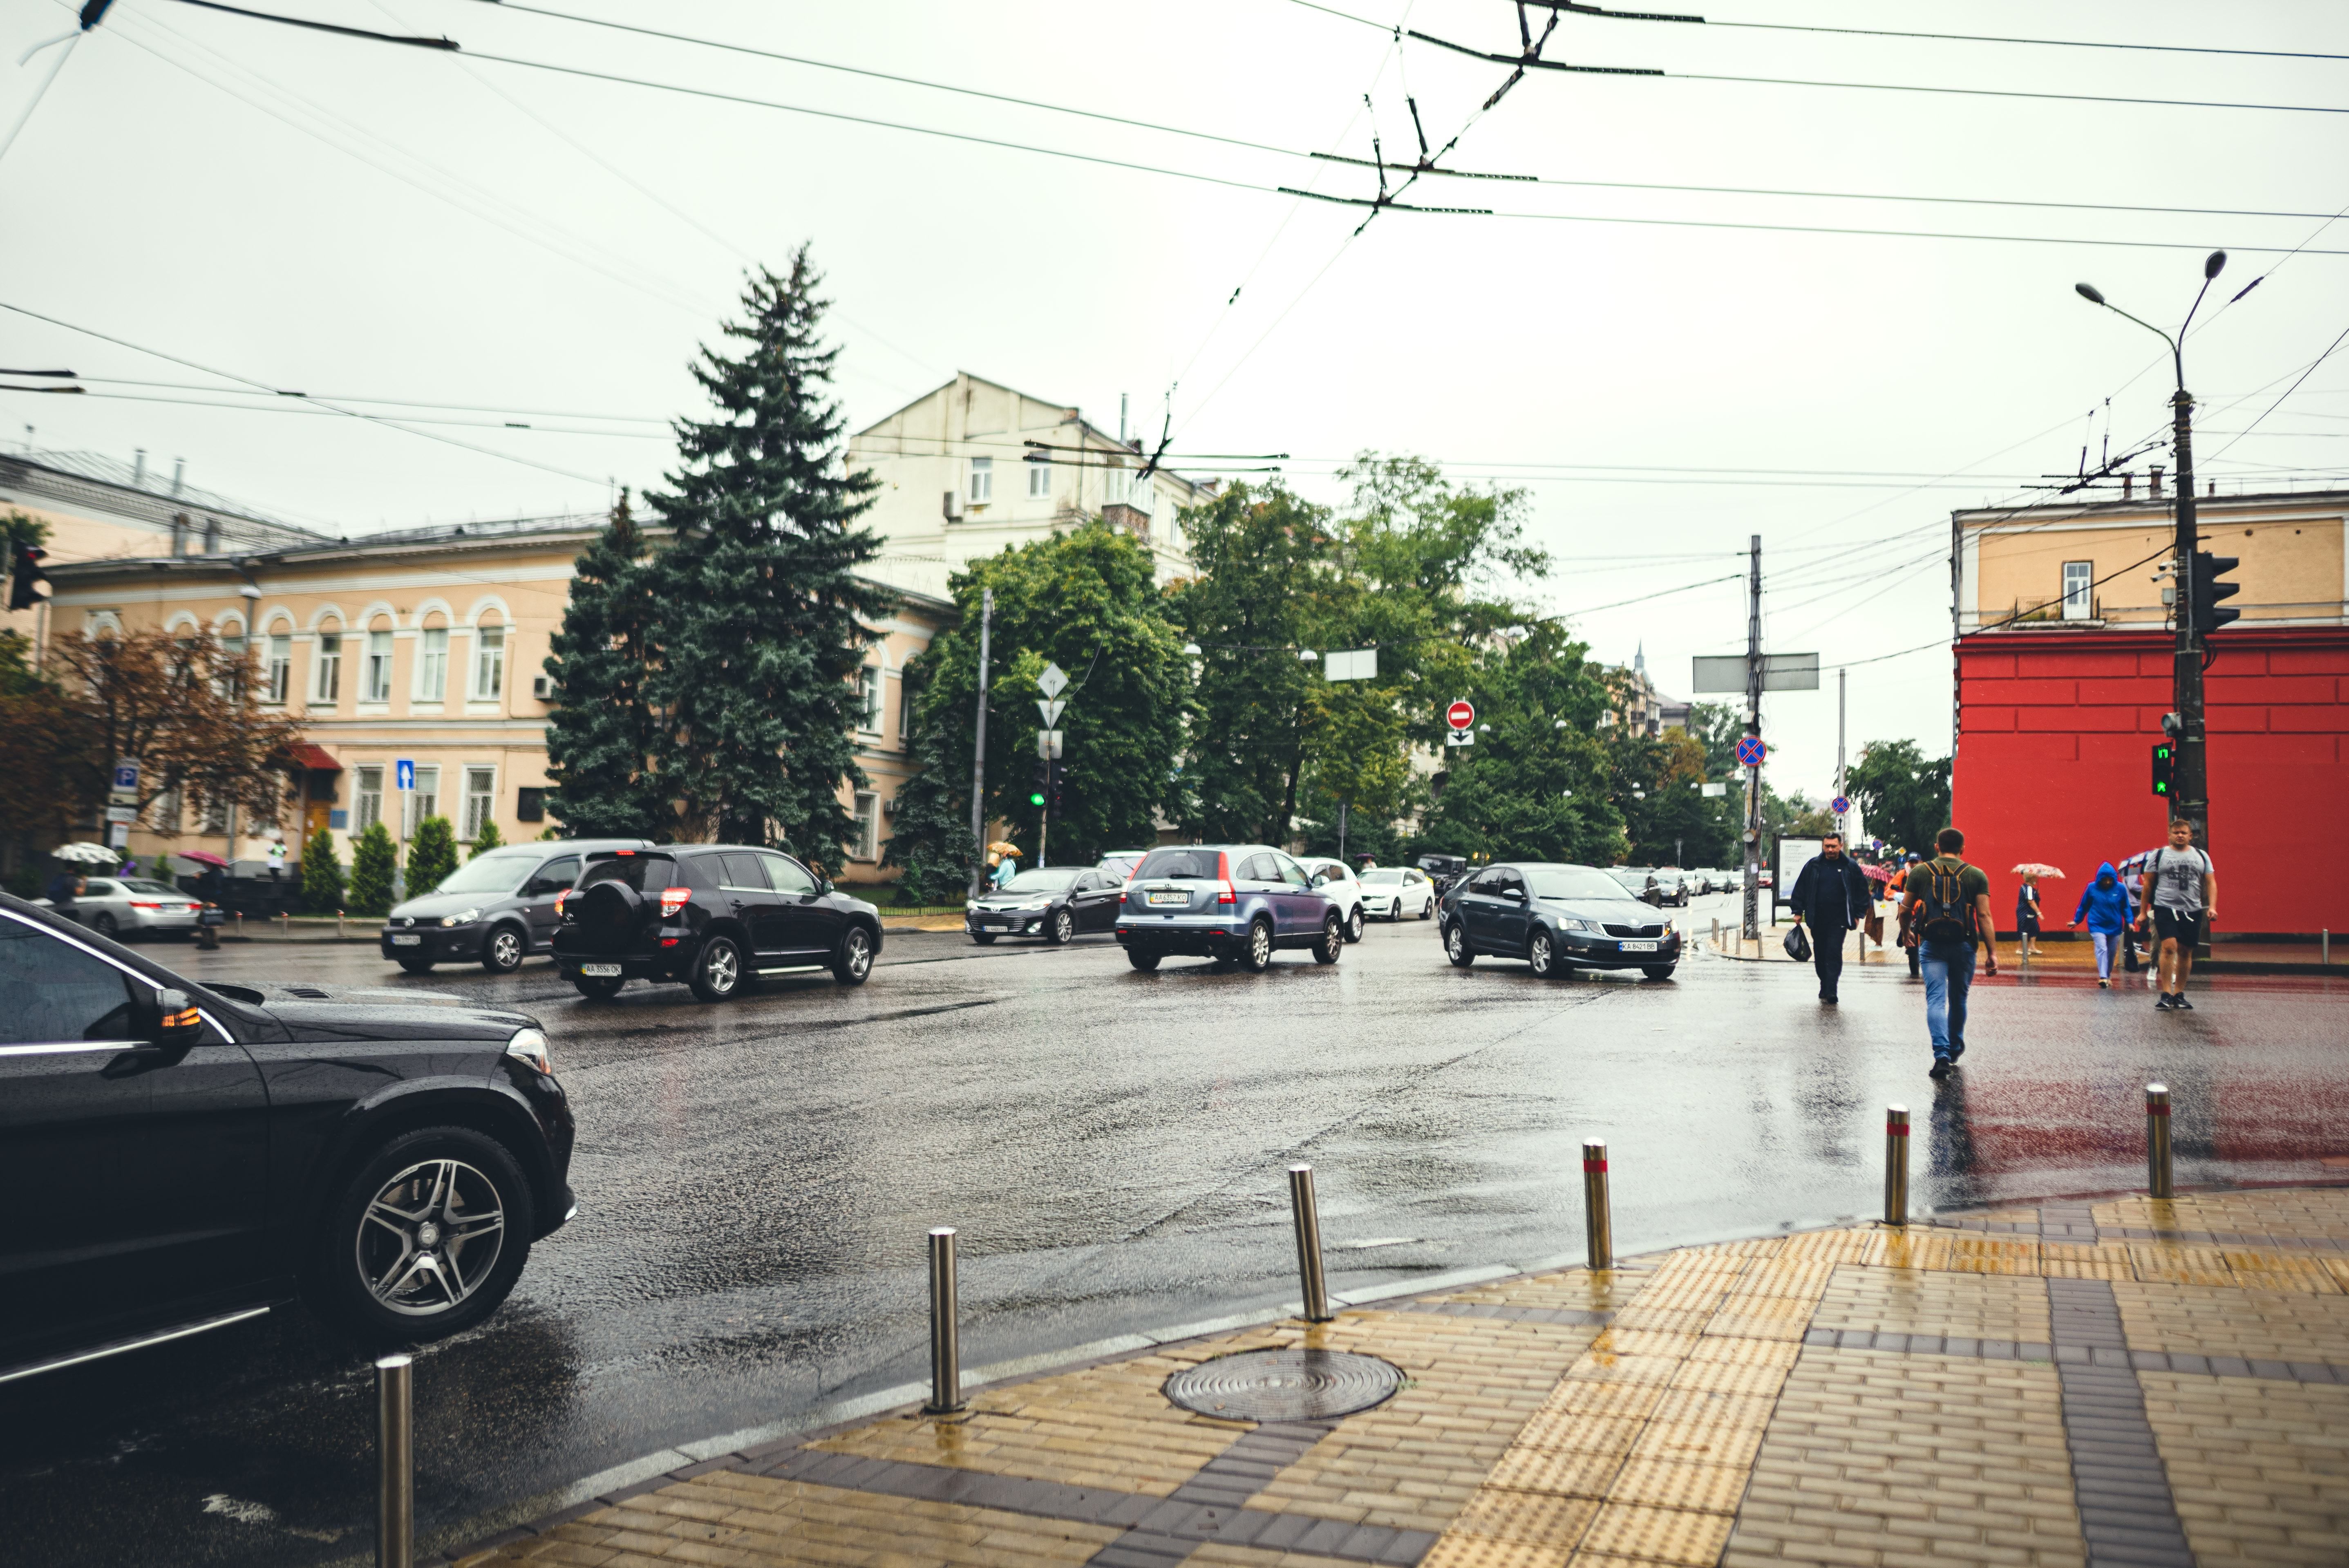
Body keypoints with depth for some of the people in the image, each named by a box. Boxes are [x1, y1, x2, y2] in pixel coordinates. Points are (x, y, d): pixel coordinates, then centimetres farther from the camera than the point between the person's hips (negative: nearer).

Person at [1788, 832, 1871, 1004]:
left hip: (1838, 920, -3)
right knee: (1820, 955, 10)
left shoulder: (1851, 867, 1)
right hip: (1817, 919, 3)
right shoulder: (1813, 865, 5)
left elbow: (1863, 891, 7)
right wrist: (1798, 911, 6)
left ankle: (1830, 992, -13)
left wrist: (1858, 914, 3)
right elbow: (1800, 888, 10)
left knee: (1834, 954, -10)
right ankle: (1825, 987, 23)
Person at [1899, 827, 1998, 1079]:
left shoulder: (1920, 872, 2)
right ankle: (1955, 1050, 35)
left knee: (1936, 999, -4)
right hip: (1963, 945, 1)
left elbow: (1905, 910, 6)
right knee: (1958, 999, 18)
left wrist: (1906, 933, 25)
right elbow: (1984, 916, -5)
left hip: (1932, 945, -1)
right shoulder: (1976, 875, 1)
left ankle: (1942, 1054, -19)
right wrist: (1992, 953, -4)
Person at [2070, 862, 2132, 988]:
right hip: (2097, 926, -2)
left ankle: (2108, 977, 30)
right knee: (2102, 949, -18)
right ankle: (2103, 977, -27)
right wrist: (2076, 921, 9)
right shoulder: (2092, 888, -8)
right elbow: (2084, 906, 4)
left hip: (2115, 927, 2)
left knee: (2111, 953, 12)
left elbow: (2126, 907, 4)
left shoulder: (2121, 888, -7)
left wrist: (2129, 922, -5)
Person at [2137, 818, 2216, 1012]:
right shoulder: (2159, 855, 5)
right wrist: (2142, 912, 5)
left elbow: (2211, 883, 9)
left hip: (2192, 911, 3)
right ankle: (2166, 994, -15)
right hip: (2165, 908, -3)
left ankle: (2179, 995, 17)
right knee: (2169, 947, -17)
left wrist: (2212, 907, -6)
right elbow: (2148, 884, 7)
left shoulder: (2201, 856, 11)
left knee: (2185, 952, 7)